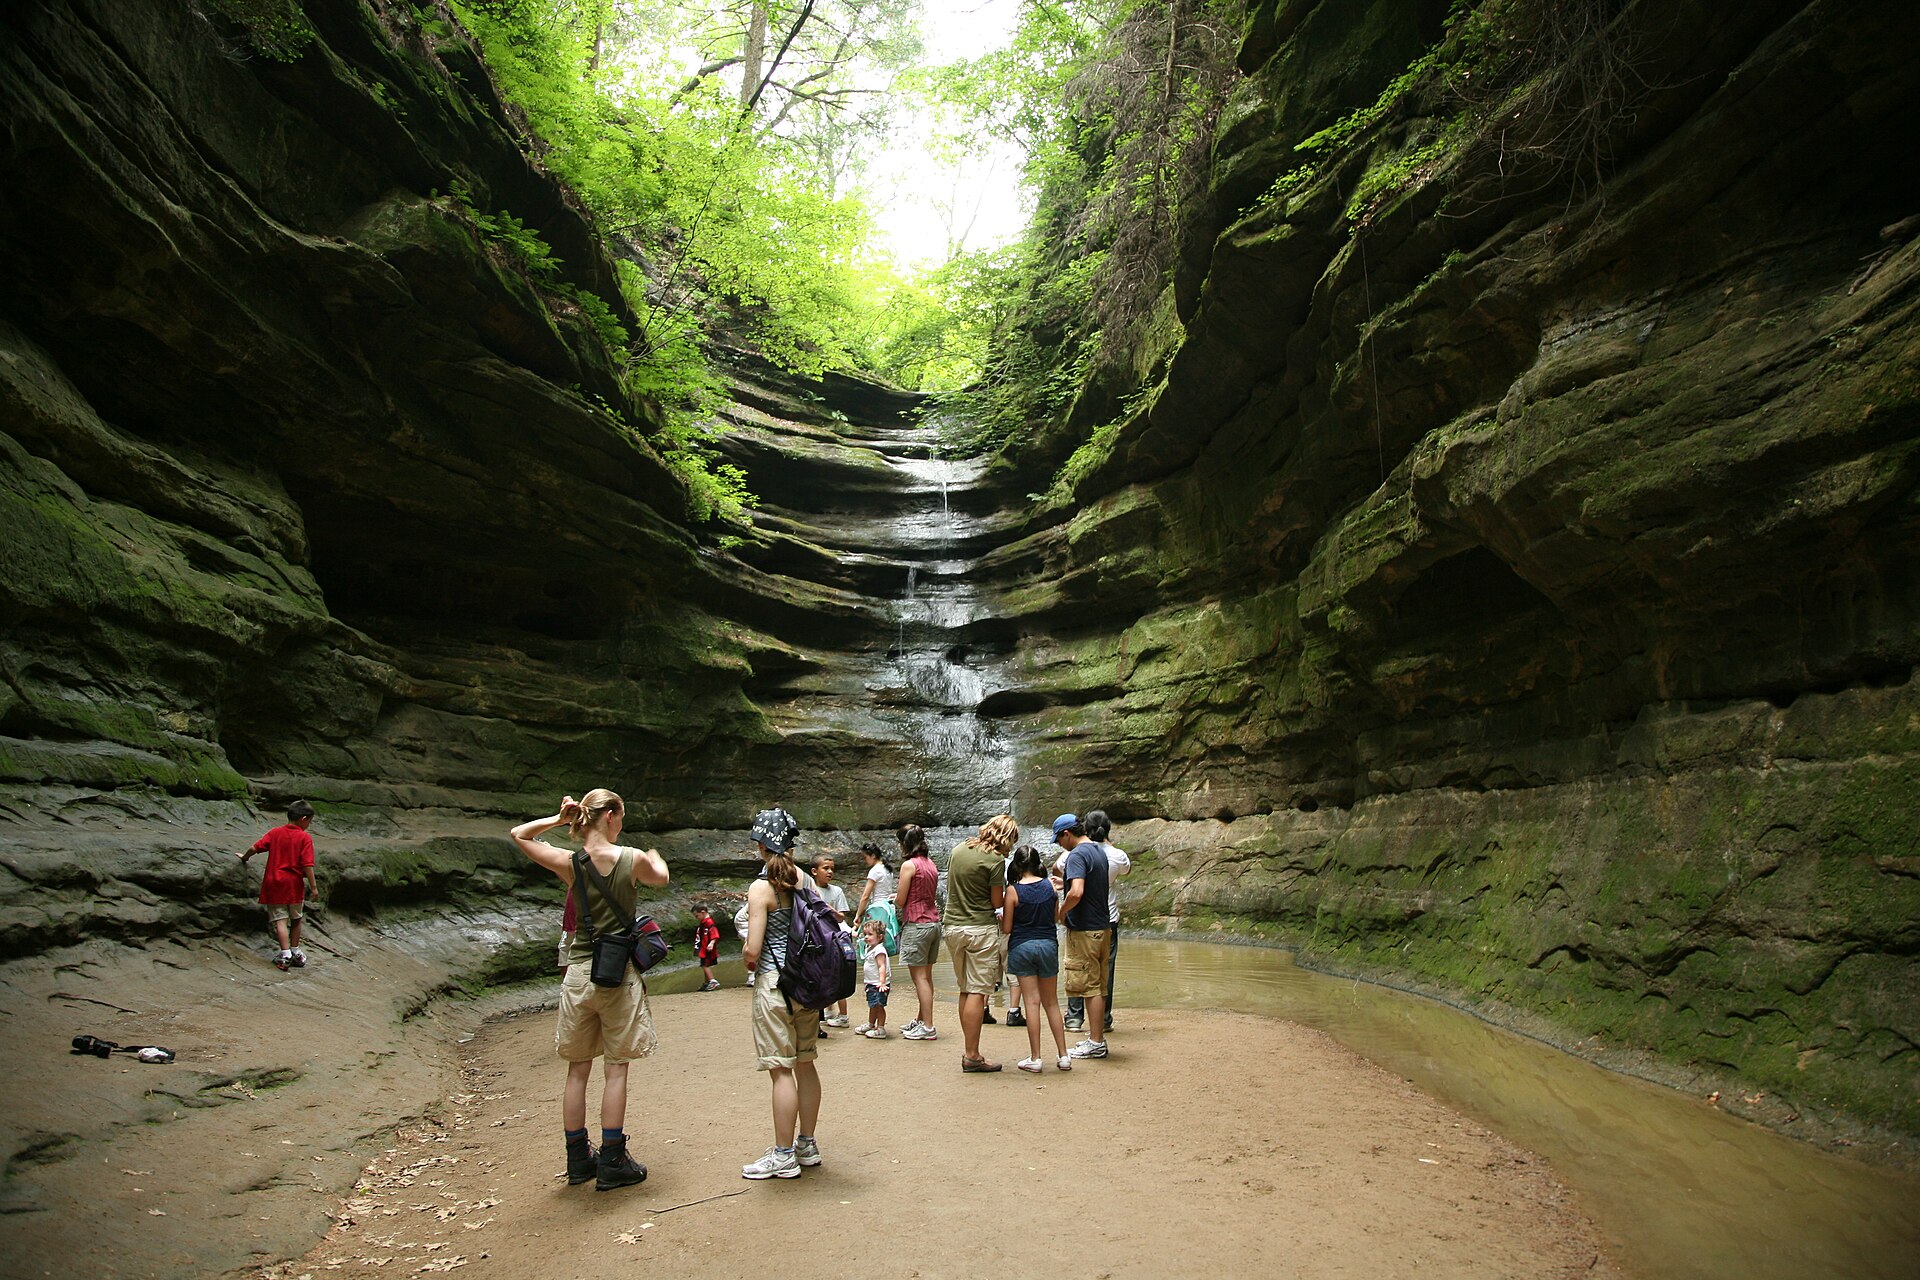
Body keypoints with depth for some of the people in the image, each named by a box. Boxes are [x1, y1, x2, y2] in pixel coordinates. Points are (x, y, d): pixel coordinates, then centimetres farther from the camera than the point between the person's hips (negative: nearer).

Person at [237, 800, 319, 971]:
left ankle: (285, 954, -10)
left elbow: (254, 848, 1)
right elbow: (307, 865, -14)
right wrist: (314, 887, -11)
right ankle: (295, 952, 23)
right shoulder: (305, 838, -9)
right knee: (296, 919, 16)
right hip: (295, 884, -2)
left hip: (274, 882, 2)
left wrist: (244, 858, 24)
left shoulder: (275, 833, 2)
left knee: (280, 920, 0)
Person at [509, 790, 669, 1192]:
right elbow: (660, 878, 15)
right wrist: (655, 857, 35)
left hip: (579, 974, 3)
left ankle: (578, 1159, 23)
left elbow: (519, 834, 11)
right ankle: (612, 1163, 9)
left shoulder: (569, 863, -5)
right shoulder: (633, 859, -10)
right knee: (615, 1070, 4)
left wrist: (557, 819, 4)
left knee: (578, 1069, 13)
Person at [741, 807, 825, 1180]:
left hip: (774, 982, -7)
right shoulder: (803, 878, 5)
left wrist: (748, 960, 5)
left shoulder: (761, 888, -13)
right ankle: (807, 1145, 25)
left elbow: (752, 950, -16)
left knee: (781, 1069, 0)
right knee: (805, 1063, 14)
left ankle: (784, 1156, 8)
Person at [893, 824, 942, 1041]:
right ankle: (921, 1020, 24)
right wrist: (900, 897, 21)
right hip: (933, 922, 8)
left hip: (916, 924, -8)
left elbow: (901, 901, -10)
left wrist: (895, 898, 13)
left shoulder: (909, 865, -12)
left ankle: (928, 1028, -3)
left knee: (920, 976, -4)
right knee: (926, 975, 14)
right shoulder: (931, 864, 11)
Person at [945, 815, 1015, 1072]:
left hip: (952, 926, 7)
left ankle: (969, 1049, 19)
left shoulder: (958, 849, 8)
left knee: (965, 990, 14)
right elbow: (996, 903, -9)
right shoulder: (995, 860, -13)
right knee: (977, 992, -3)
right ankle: (971, 1056, 0)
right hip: (981, 928, -7)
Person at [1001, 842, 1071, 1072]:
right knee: (1051, 1003, 13)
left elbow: (1006, 928, -8)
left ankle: (1035, 1058, 3)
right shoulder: (1050, 886, -2)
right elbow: (1056, 916, 8)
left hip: (1021, 947, -3)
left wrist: (999, 919, 12)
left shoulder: (1012, 891, -10)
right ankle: (1063, 1056, 15)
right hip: (1048, 945, 3)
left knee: (1032, 1002, 1)